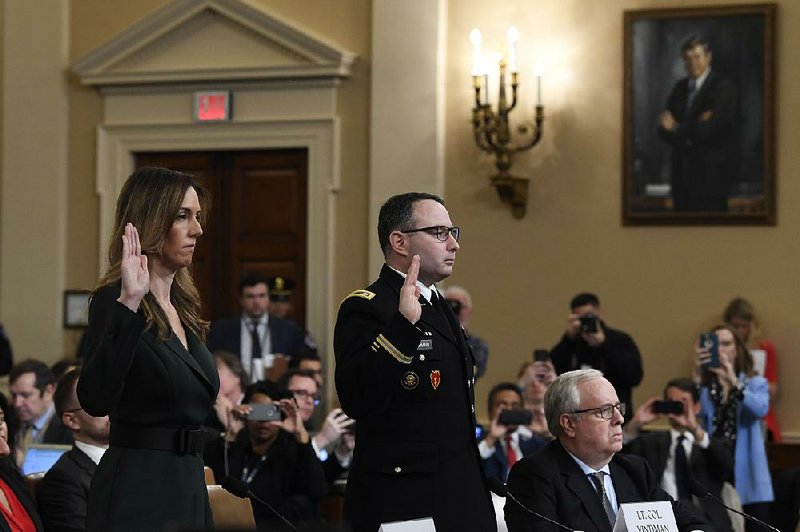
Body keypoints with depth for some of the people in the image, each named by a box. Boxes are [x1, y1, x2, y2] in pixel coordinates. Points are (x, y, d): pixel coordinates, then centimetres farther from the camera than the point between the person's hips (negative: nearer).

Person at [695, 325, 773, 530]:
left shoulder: (756, 383, 8)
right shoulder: (703, 388, 8)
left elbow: (761, 409, -14)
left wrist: (734, 382, -29)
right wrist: (697, 376, -29)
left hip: (748, 478, 0)